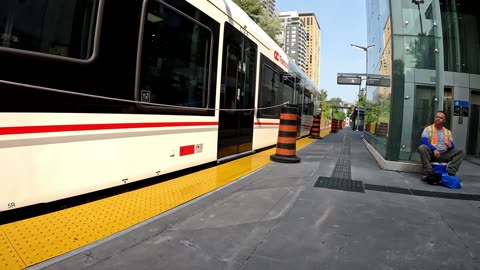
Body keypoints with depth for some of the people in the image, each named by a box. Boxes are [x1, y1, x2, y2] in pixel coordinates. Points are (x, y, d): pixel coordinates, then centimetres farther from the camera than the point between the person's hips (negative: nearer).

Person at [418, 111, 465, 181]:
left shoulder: (448, 132, 19)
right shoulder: (428, 128, 7)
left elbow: (452, 145, 12)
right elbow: (424, 141, -9)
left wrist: (450, 145, -14)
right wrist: (434, 149, -24)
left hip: (444, 154, 4)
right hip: (431, 153, -4)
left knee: (461, 151, -15)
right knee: (422, 147, -34)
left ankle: (450, 172, -25)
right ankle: (428, 172, -33)